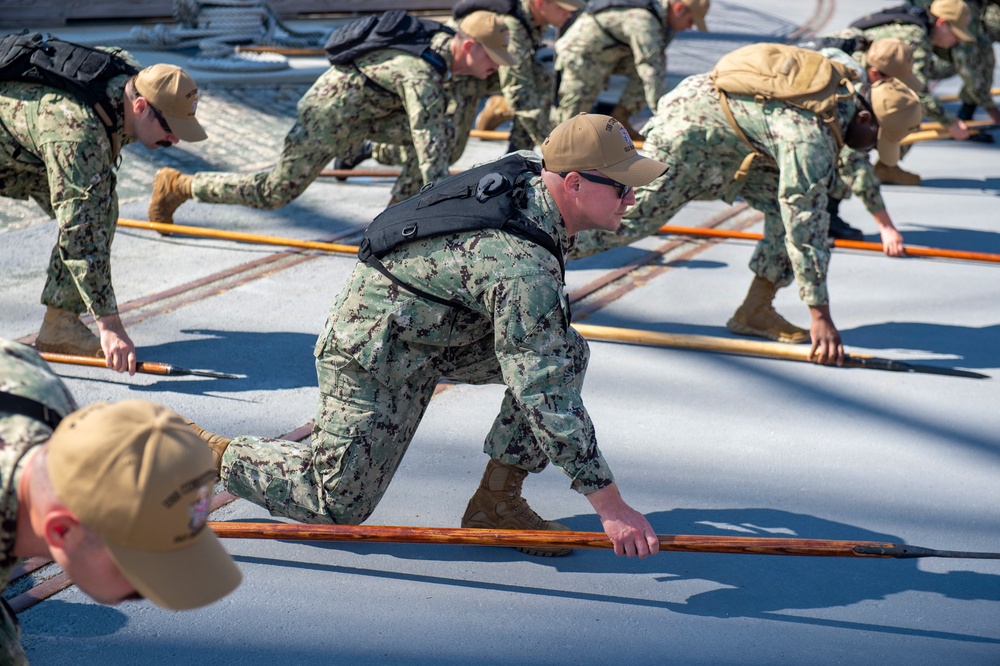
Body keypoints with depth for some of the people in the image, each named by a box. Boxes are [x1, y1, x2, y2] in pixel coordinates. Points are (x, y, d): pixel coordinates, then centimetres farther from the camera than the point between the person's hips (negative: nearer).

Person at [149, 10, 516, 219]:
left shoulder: (443, 38, -7)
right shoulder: (422, 76, -35)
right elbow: (430, 155, -37)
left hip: (369, 108, 9)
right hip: (330, 113, -9)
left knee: (445, 131, -7)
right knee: (274, 193, 4)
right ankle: (177, 186, 18)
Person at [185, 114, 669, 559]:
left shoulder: (527, 169, -8)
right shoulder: (523, 267, -34)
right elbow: (545, 397, -35)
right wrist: (611, 507, -32)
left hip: (440, 325, 9)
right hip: (374, 344, -9)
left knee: (566, 351, -6)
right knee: (338, 506, -5)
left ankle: (497, 500, 0)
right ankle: (208, 452, 13)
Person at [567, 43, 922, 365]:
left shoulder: (846, 84, -6)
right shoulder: (810, 136, -34)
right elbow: (804, 228, -33)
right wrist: (820, 315, -29)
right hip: (686, 133, -9)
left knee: (793, 203, -1)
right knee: (629, 216, -5)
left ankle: (755, 311, 2)